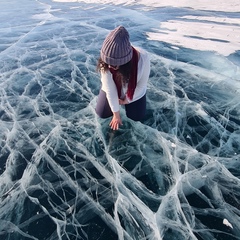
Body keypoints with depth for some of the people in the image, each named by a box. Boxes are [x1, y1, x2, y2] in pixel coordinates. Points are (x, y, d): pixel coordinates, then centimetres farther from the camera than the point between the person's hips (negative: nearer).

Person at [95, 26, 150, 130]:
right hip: (113, 89, 1)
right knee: (102, 113, 0)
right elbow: (110, 90, -25)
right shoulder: (105, 62, -34)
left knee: (137, 117, 2)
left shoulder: (143, 58, -37)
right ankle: (116, 101, 27)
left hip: (134, 91, 0)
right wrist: (116, 114, -18)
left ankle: (124, 99, 27)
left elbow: (142, 85, -20)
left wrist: (128, 100, -10)